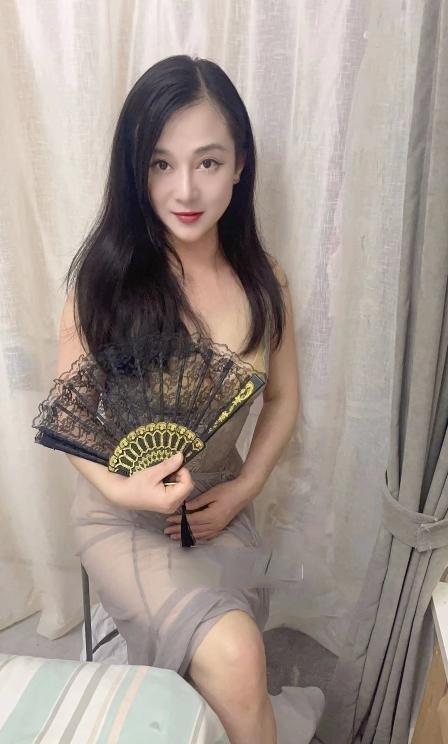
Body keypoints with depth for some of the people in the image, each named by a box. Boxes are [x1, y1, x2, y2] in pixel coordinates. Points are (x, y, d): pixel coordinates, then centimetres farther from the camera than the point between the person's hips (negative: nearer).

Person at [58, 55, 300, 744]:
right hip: (121, 513, -2)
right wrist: (120, 487, -22)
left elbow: (283, 400, 4)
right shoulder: (103, 277, -14)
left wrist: (241, 491, -6)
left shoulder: (263, 279, -6)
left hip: (221, 503, 3)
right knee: (233, 656, -24)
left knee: (222, 678, -8)